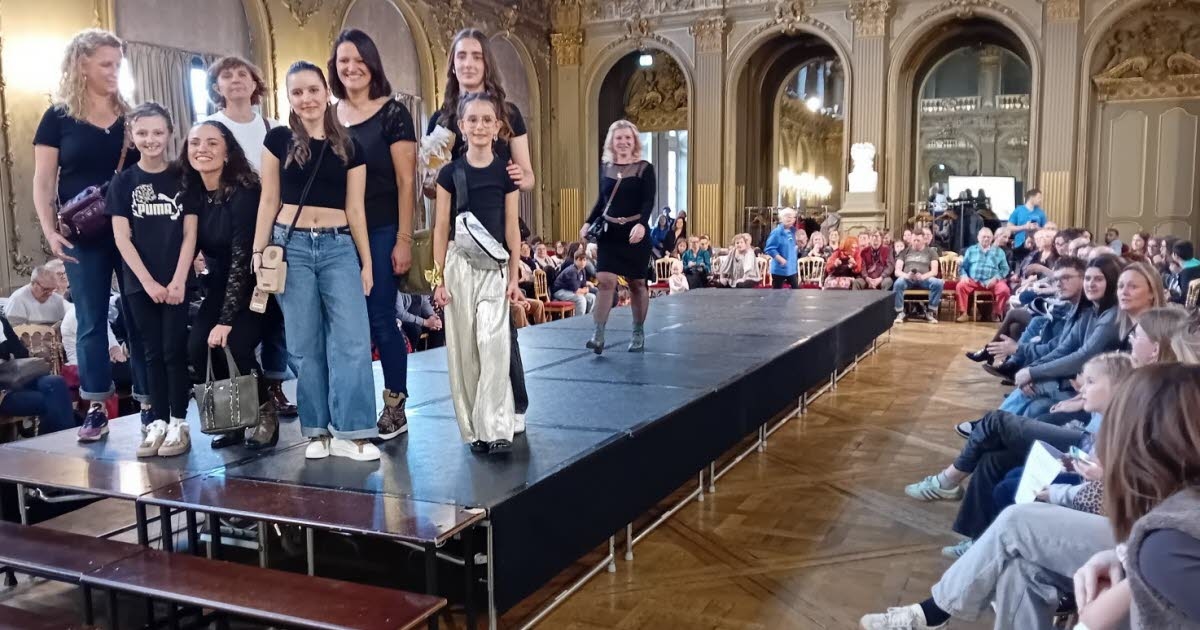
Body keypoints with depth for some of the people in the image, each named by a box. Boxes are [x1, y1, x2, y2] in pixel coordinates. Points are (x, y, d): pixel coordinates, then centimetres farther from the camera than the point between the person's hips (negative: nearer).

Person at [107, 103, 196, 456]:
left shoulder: (182, 178, 3)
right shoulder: (123, 182, 4)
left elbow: (190, 234, -1)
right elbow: (122, 238, -1)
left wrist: (178, 280, -10)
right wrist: (148, 281, -9)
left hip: (177, 281, -1)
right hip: (140, 283, 1)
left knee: (175, 350, -1)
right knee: (153, 352, 6)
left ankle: (179, 423, 5)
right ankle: (158, 421, 12)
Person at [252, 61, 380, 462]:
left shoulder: (349, 147, 7)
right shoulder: (279, 139, 5)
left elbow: (355, 209, 7)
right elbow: (269, 200, 6)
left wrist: (367, 262, 5)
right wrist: (259, 251, 0)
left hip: (339, 247, 1)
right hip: (291, 245, -1)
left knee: (352, 339, -7)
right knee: (306, 344, 3)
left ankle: (351, 433, -1)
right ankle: (317, 431, 12)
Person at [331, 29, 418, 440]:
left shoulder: (392, 113, -4)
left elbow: (406, 182, -7)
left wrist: (404, 239, -12)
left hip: (380, 232, -4)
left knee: (380, 318, -3)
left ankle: (395, 407, 10)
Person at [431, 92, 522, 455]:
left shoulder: (505, 172, 3)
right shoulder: (450, 172, 1)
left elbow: (511, 227, 5)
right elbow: (441, 228, 3)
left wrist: (514, 276, 2)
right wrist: (439, 279, -1)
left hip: (495, 267, 0)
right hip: (459, 264, 1)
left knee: (493, 343, -11)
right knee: (463, 349, 4)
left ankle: (497, 429, -7)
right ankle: (473, 429, 14)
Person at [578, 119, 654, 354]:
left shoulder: (644, 168, -3)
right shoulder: (605, 167, 7)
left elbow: (648, 202, -12)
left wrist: (641, 224, -29)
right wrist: (588, 223, 3)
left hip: (635, 232, -2)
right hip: (609, 231, 2)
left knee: (636, 283, 8)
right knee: (605, 280, -10)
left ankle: (639, 333, 22)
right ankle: (598, 334, -11)